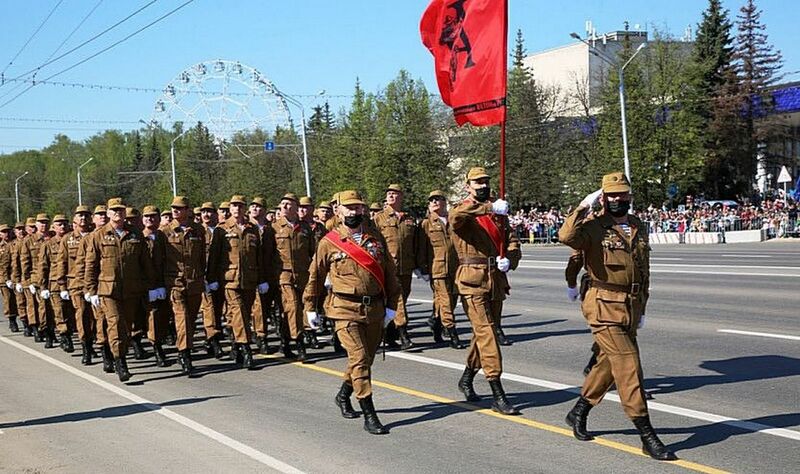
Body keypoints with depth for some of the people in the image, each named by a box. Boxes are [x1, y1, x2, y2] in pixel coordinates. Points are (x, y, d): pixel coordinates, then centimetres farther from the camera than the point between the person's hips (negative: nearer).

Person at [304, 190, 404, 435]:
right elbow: (315, 276, 9)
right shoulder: (329, 242, -1)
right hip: (346, 310, -4)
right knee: (359, 359, -12)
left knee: (366, 358, 14)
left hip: (375, 310, 4)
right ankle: (369, 415, -11)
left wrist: (392, 304, 8)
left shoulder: (376, 238, 7)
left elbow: (390, 272, 12)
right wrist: (311, 308, 12)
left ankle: (344, 395, 39)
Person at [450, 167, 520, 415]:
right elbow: (455, 216, -28)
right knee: (486, 333, -11)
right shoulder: (464, 211, -3)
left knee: (484, 332, 16)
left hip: (496, 280, 6)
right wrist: (489, 207, -37)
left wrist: (509, 260, -10)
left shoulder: (498, 214, 16)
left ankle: (467, 379, 36)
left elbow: (511, 243, 12)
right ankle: (498, 396, -12)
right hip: (472, 280, -6)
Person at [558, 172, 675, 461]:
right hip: (604, 307, -7)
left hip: (631, 307, 7)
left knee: (609, 363, 18)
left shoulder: (639, 229, 11)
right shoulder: (594, 228, -9)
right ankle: (647, 436, -6)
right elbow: (567, 236, -31)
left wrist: (641, 308, 21)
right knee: (628, 366, -10)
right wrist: (584, 207, -25)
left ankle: (578, 412, 38)